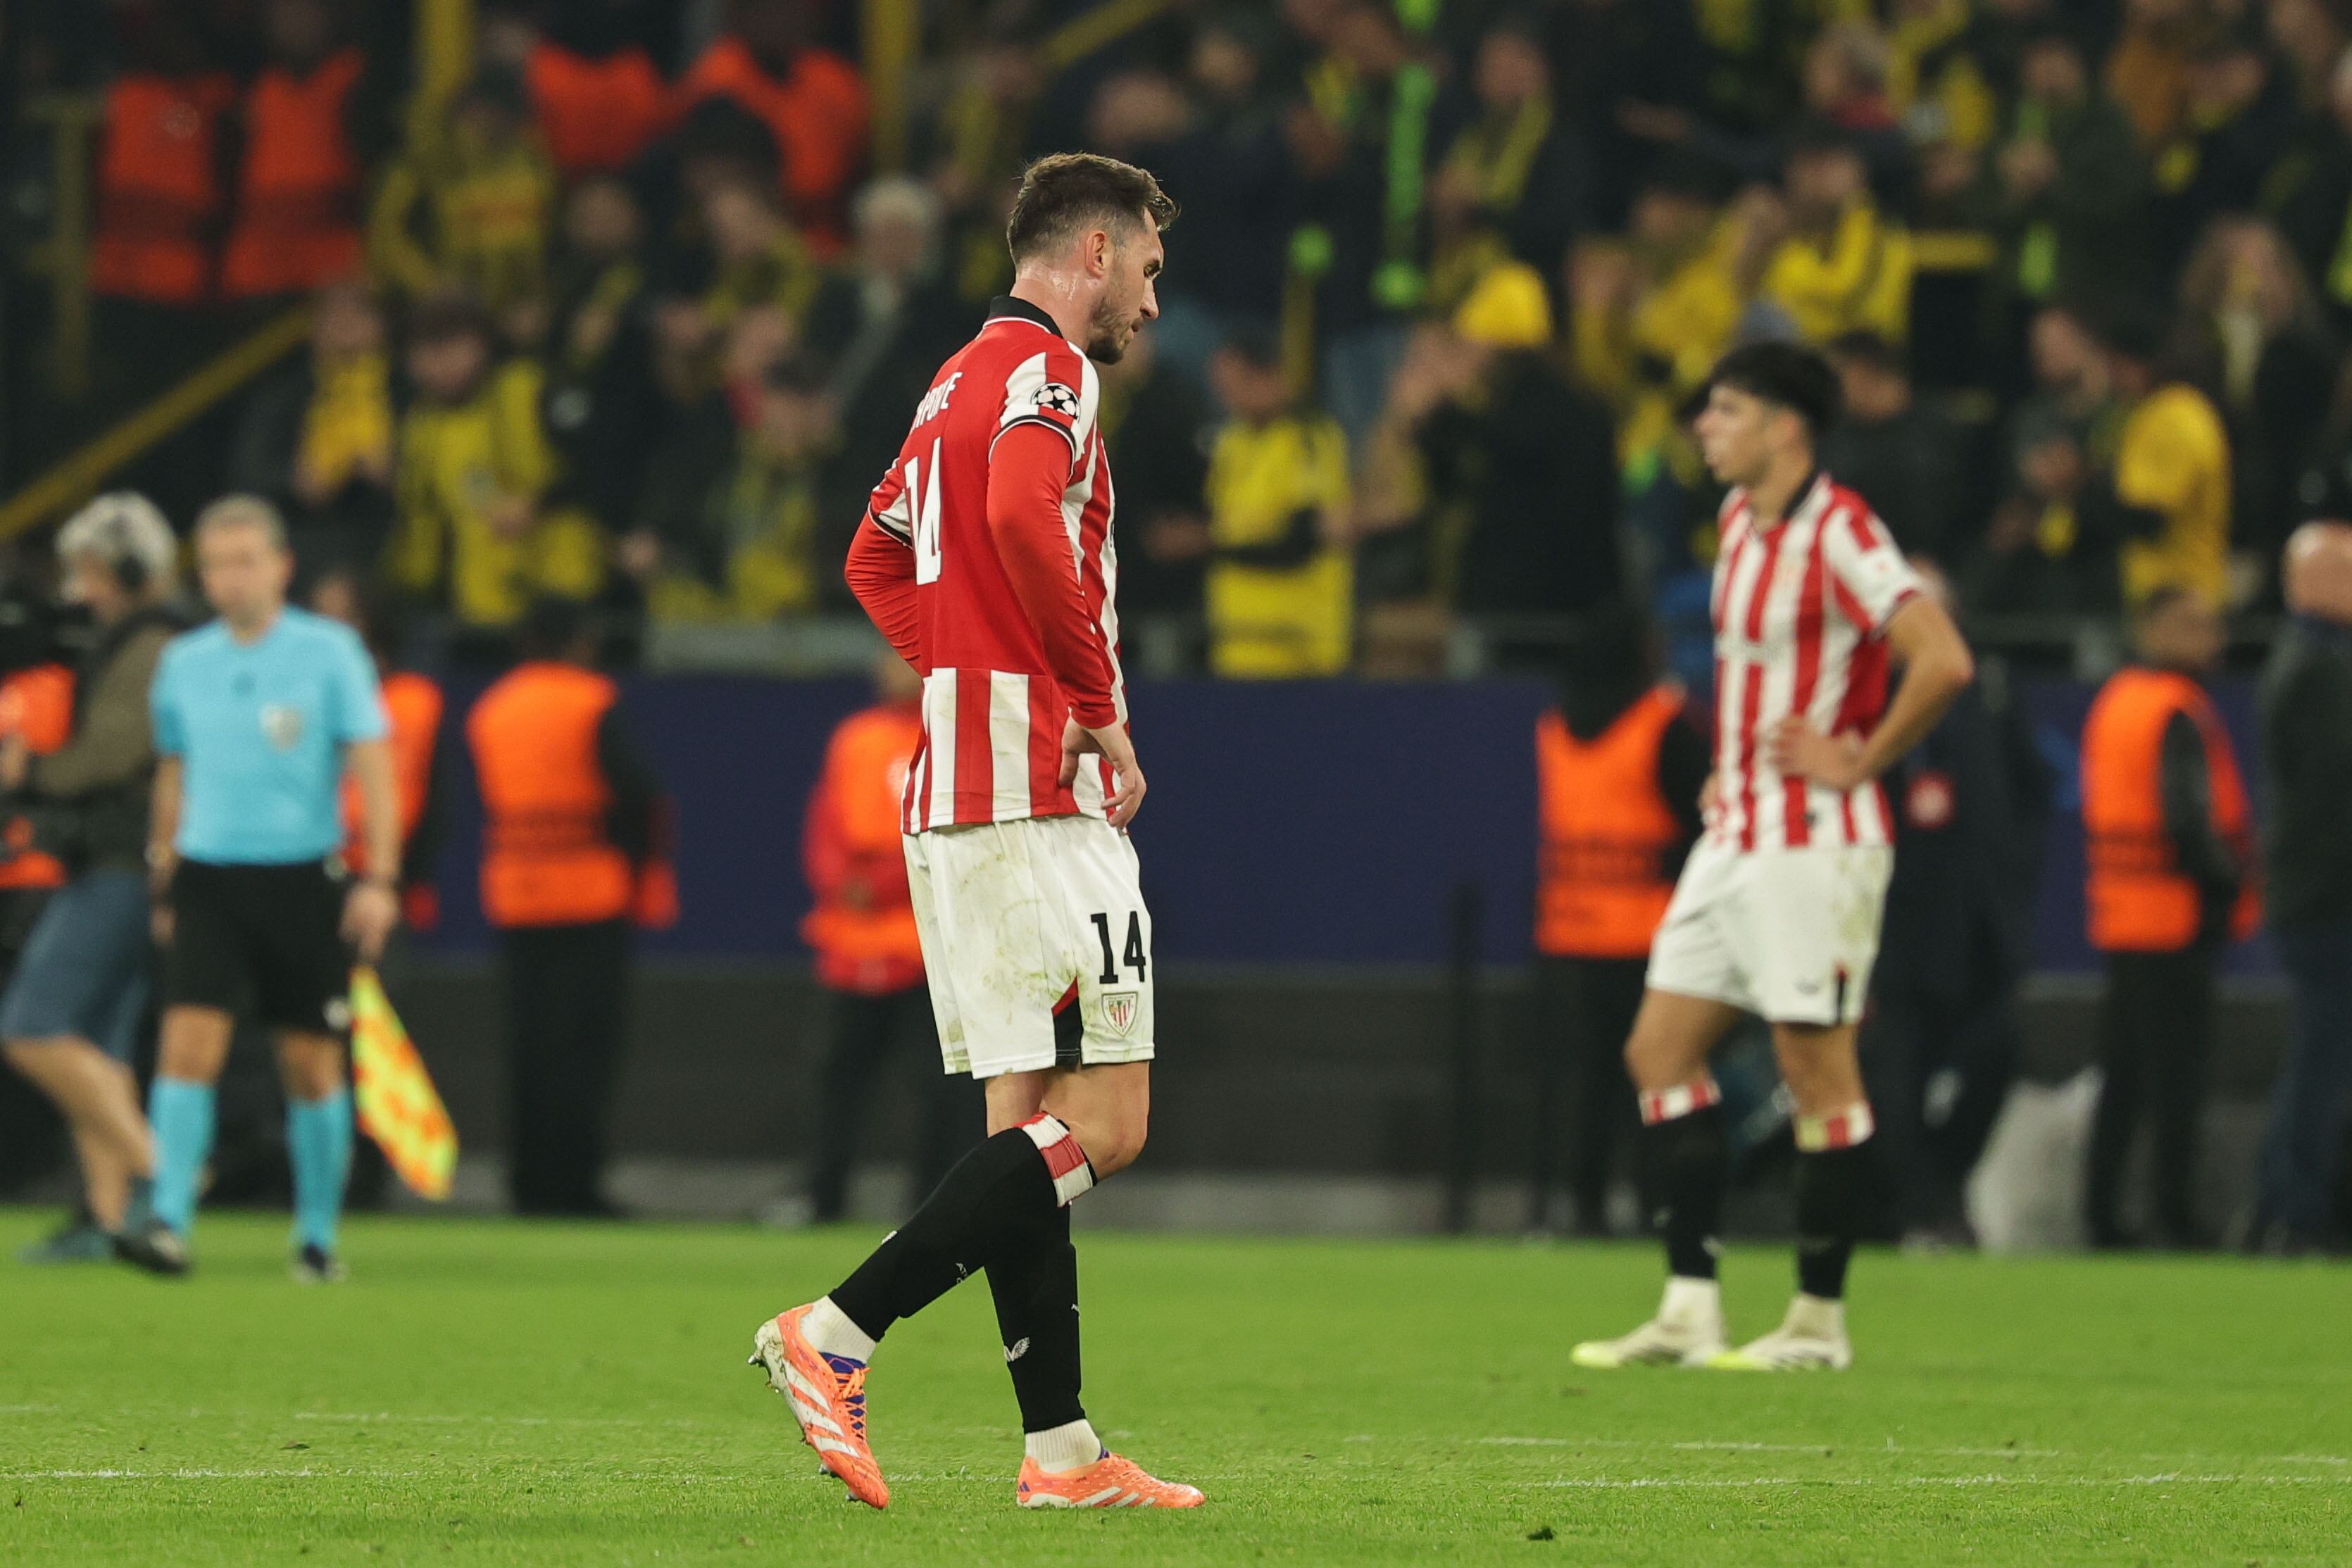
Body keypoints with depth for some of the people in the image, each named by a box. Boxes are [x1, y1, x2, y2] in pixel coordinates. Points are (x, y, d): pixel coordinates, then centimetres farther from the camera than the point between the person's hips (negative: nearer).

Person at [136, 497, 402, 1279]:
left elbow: (373, 768, -5)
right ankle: (169, 1221, -18)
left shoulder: (330, 652, -3)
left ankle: (318, 1233, 18)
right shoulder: (183, 663, 7)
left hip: (303, 880, -2)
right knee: (189, 1043, -14)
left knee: (311, 1064, 4)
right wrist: (162, 887, 19)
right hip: (209, 876, 2)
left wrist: (379, 880, -13)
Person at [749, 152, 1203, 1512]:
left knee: (1033, 1121, 8)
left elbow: (879, 558, 30)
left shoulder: (965, 379, 20)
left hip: (953, 789, 10)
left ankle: (1060, 1448, 5)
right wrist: (1102, 710, -18)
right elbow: (1023, 517, -27)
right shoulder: (1045, 369, -9)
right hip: (1040, 795, -10)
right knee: (1103, 1125, -10)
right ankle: (835, 1337, -16)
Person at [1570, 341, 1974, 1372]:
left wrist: (1861, 761, -16)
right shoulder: (1740, 518, 11)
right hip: (1735, 833, 10)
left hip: (1815, 843, -10)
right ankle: (1690, 1311, 7)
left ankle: (1818, 1321, 4)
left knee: (1818, 1069, -3)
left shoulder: (1837, 533, -16)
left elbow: (1943, 662, -25)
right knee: (1661, 1052, 6)